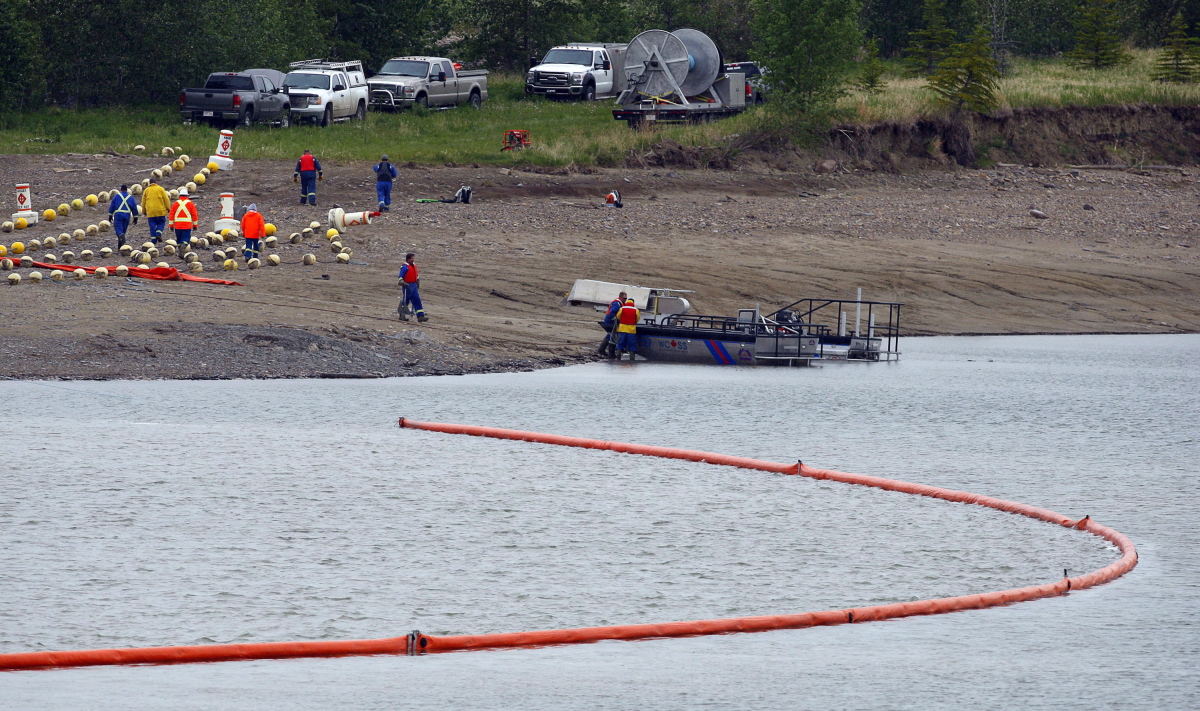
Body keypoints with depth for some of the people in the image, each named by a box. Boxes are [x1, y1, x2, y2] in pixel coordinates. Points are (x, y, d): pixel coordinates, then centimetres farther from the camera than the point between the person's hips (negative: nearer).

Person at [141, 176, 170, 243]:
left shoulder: (146, 190, 8)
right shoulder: (160, 189, 1)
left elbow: (143, 202, 13)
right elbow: (166, 199, -1)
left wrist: (144, 211, 21)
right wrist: (168, 208, 6)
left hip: (150, 212, 2)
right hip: (160, 211, -2)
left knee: (152, 226, 6)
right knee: (161, 223, 12)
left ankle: (153, 240, 3)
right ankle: (159, 234, -12)